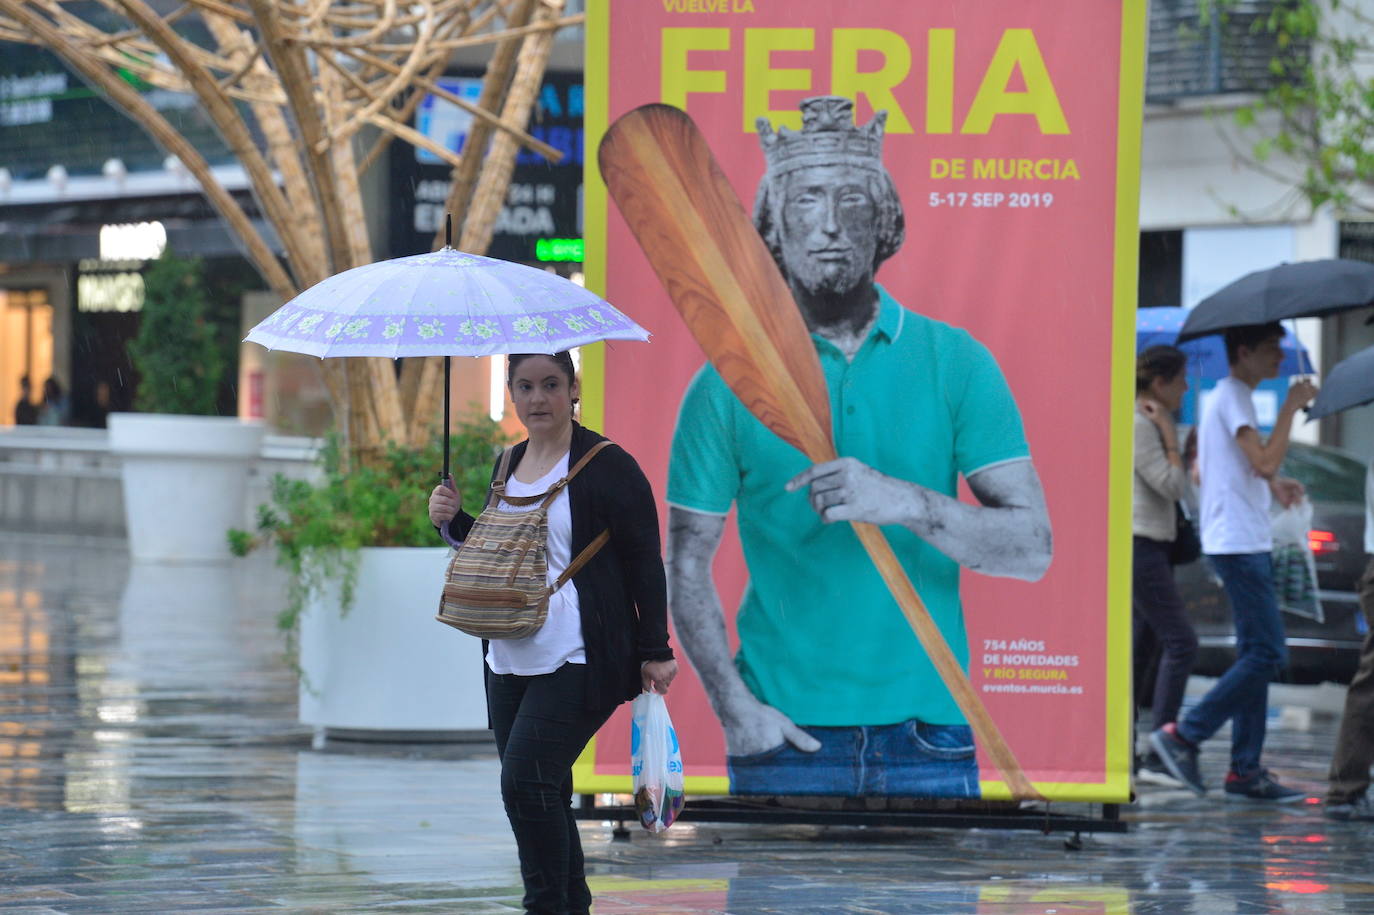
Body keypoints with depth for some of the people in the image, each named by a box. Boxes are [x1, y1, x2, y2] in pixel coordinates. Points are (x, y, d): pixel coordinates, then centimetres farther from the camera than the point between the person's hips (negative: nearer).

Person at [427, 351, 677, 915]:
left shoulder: (607, 466, -7)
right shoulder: (509, 466, 13)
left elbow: (644, 565, -6)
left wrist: (654, 652, -8)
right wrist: (453, 523, 6)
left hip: (578, 661, -7)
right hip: (511, 660, 7)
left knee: (525, 780, -16)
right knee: (542, 792, 8)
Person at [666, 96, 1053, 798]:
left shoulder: (955, 362, 4)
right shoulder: (730, 382, 2)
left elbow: (1032, 546, -2)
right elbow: (688, 564, 5)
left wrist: (906, 503, -19)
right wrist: (734, 706, -8)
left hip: (928, 734, 1)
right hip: (785, 739, -1)